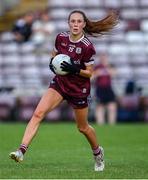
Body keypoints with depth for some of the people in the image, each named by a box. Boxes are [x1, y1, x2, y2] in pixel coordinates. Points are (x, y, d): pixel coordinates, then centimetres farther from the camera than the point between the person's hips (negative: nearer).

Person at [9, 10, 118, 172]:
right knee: (38, 113, -17)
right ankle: (22, 151, -24)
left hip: (79, 89, -3)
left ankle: (97, 152, 42)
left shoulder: (87, 47, -19)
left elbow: (89, 73, -11)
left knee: (82, 127, 13)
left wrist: (75, 70, -28)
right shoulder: (61, 38, -6)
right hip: (59, 83, 4)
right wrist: (52, 61, -7)